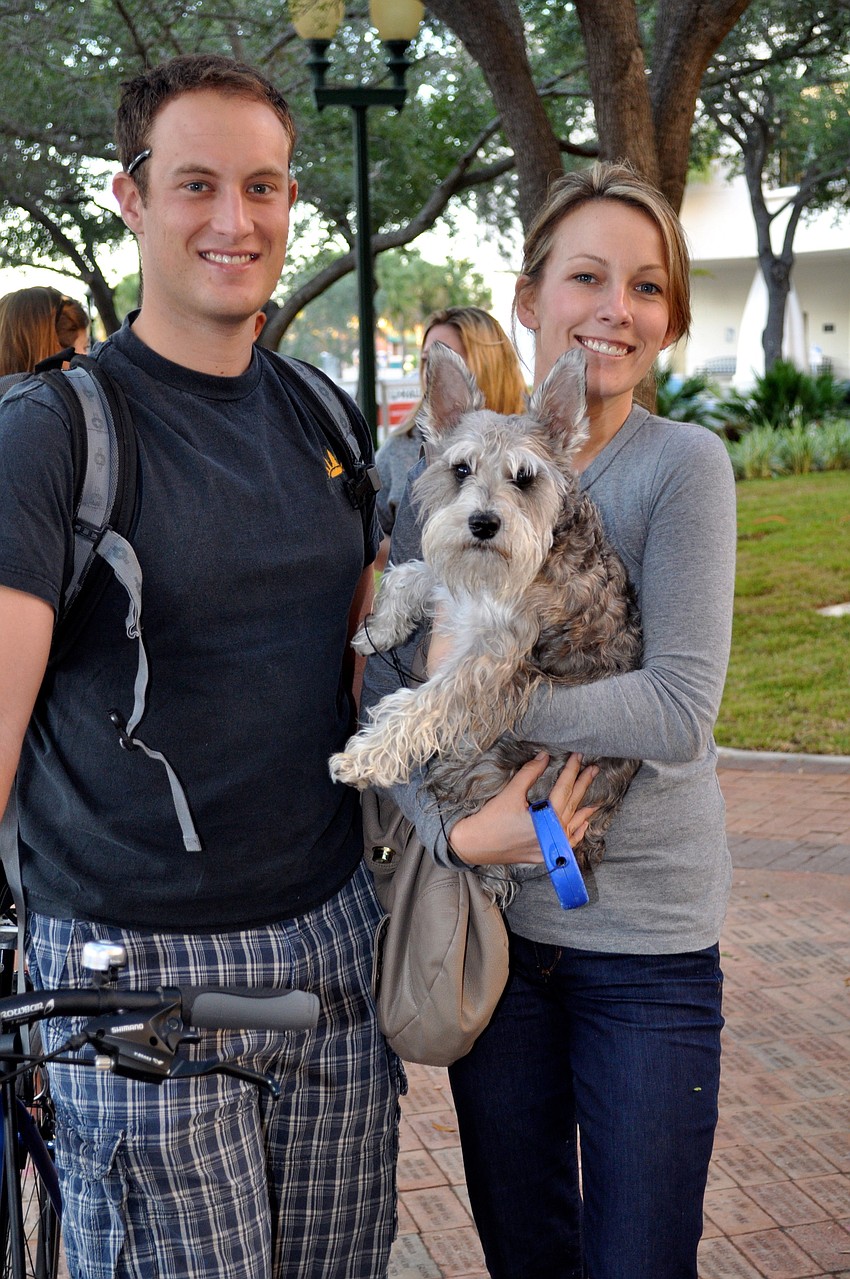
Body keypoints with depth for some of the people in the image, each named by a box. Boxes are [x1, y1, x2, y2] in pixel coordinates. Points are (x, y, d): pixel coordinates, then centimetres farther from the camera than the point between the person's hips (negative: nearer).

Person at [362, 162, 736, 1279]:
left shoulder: (682, 465, -9)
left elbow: (680, 709, -18)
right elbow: (385, 688, -4)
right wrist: (451, 830, -19)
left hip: (647, 934, -3)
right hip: (490, 909, 3)